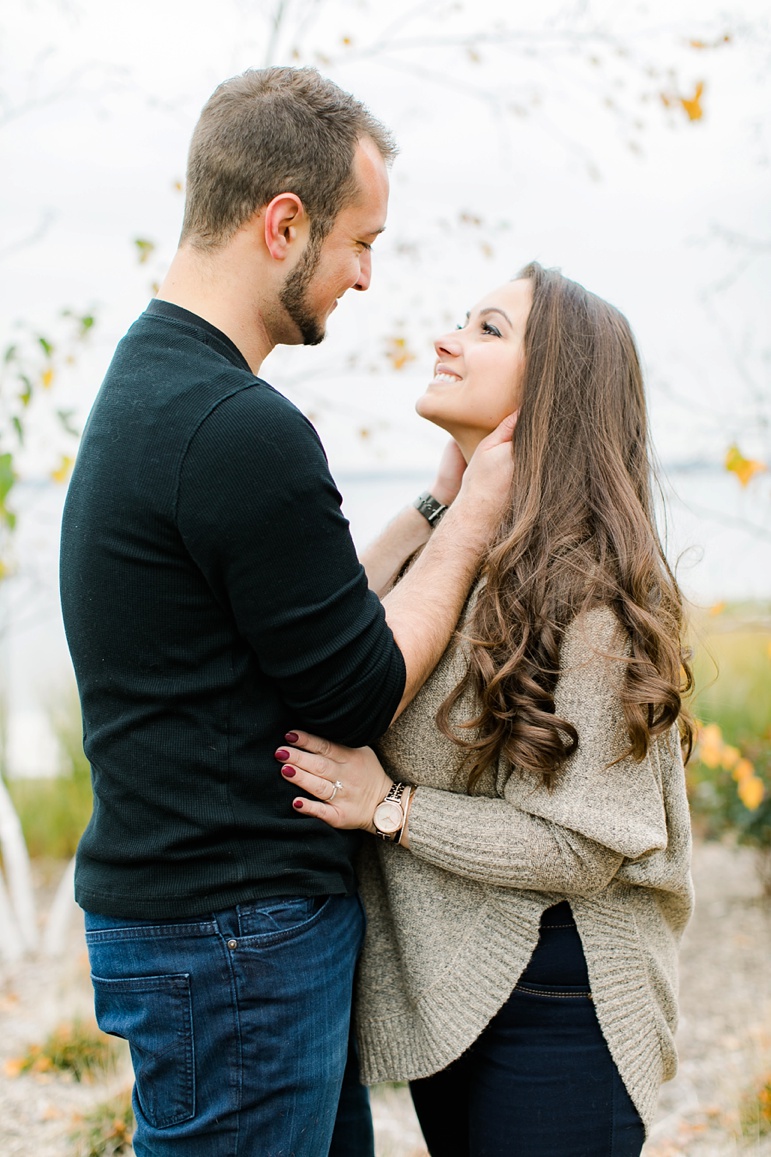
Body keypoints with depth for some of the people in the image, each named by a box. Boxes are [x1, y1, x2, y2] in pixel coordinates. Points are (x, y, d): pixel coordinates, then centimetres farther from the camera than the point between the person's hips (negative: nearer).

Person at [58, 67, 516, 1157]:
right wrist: (472, 514, -5)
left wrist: (436, 506, 12)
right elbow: (365, 695, -15)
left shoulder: (148, 384, 11)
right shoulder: (241, 430, -23)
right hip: (232, 937, -10)